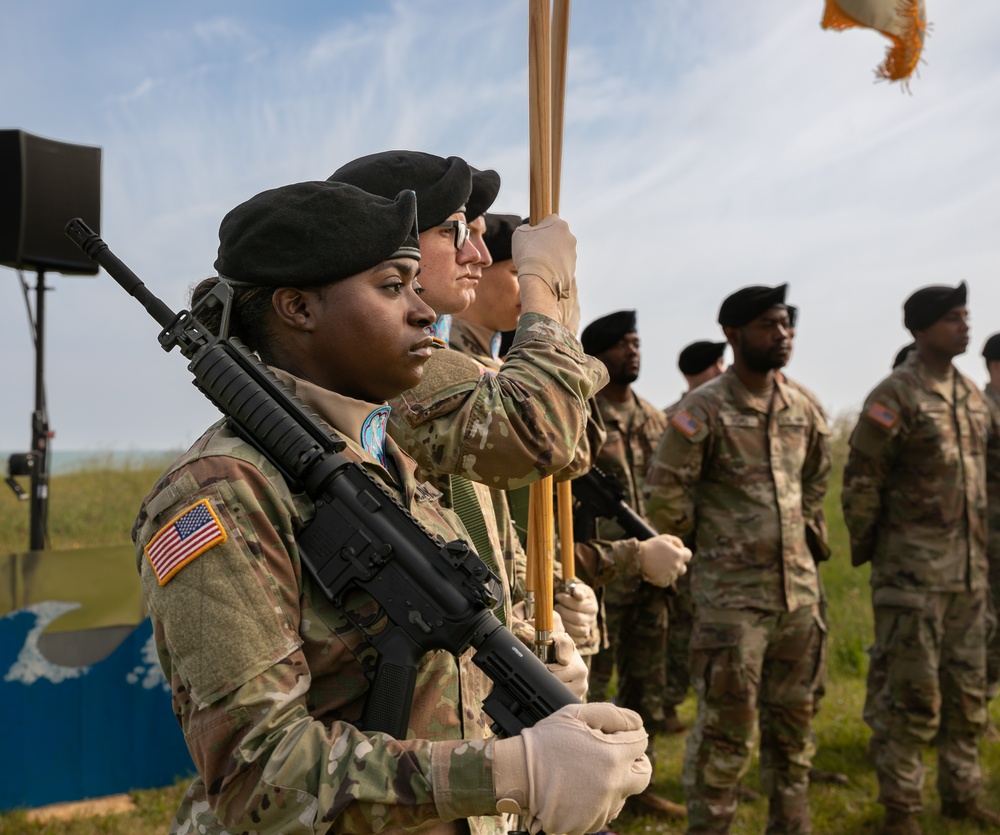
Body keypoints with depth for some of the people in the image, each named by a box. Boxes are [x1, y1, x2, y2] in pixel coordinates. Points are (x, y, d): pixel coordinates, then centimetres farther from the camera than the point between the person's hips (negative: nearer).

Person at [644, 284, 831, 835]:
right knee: (725, 726, 0)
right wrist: (700, 542, -3)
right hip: (731, 593, -6)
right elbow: (663, 491, -14)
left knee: (792, 718, 16)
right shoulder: (704, 409, -12)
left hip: (799, 587, 6)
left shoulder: (800, 408, 8)